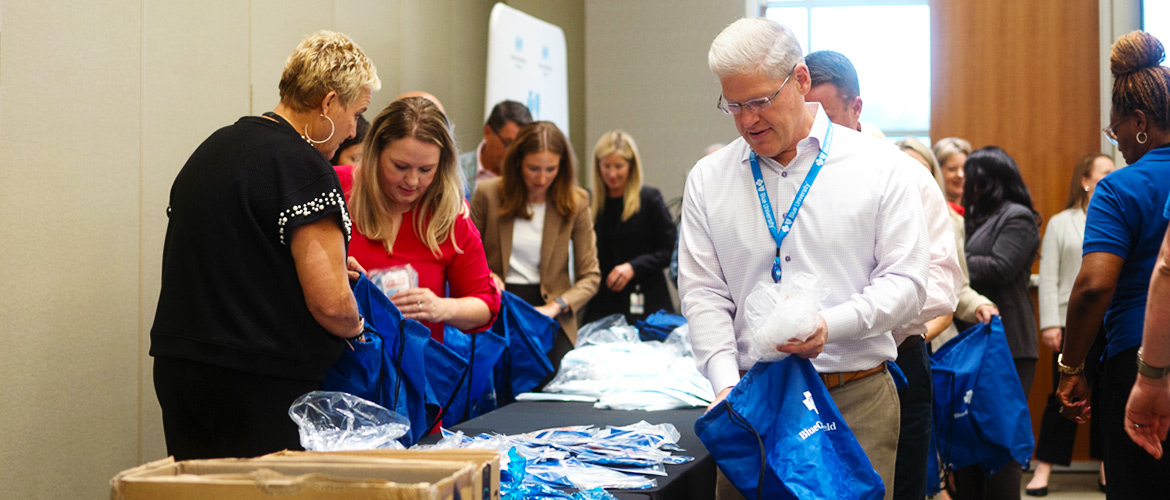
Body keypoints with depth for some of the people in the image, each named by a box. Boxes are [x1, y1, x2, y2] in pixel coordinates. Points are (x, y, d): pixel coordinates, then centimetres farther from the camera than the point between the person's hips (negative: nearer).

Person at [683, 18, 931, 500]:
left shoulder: (880, 166, 2)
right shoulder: (708, 179, 8)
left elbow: (905, 281, -2)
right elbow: (702, 293, 4)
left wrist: (832, 324, -19)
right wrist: (726, 383, -11)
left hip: (857, 404, -2)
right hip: (751, 400, 2)